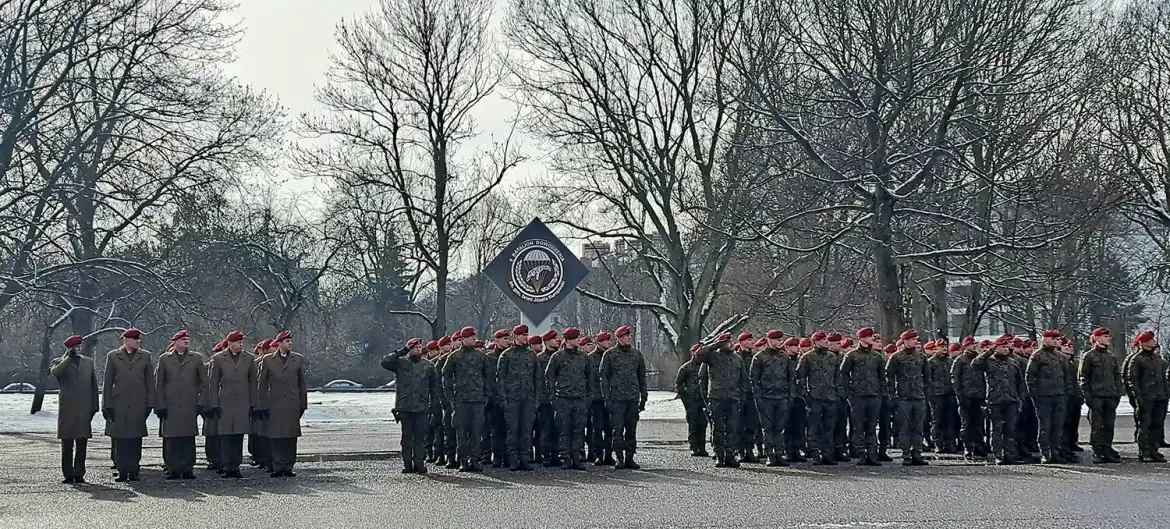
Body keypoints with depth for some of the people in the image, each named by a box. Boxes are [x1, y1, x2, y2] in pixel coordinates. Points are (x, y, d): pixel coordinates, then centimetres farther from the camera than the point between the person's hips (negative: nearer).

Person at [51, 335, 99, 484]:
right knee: (67, 444, 0)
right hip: (67, 408, -2)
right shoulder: (58, 362, 7)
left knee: (82, 443, 2)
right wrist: (69, 357, -13)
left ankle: (79, 474, 6)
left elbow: (94, 385, 17)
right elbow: (55, 372, -18)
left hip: (84, 408, 2)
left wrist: (94, 406, 10)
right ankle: (68, 474, 5)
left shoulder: (88, 362, 17)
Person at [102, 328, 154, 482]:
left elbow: (150, 381, 10)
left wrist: (149, 404, 3)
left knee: (136, 439, -1)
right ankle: (122, 471, 3)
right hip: (119, 404, 0)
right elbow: (107, 382, 7)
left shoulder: (145, 356, 10)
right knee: (120, 439, -2)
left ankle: (133, 471, 3)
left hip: (138, 404, 0)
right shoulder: (113, 356, 7)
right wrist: (107, 405, 1)